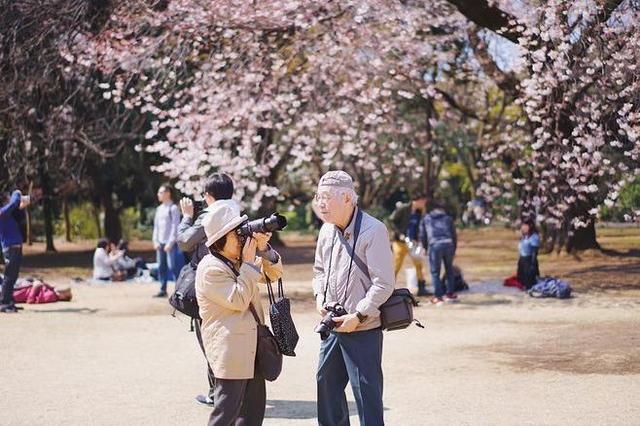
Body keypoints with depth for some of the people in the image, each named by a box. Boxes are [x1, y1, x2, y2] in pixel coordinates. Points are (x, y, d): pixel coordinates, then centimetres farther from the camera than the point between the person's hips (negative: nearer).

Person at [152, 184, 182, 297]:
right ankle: (163, 290, 12)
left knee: (173, 266, -10)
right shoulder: (159, 209, 16)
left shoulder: (173, 208, -5)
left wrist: (170, 242, -15)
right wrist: (155, 241, 8)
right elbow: (156, 225, 18)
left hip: (171, 242, -7)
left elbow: (175, 226, -10)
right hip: (160, 242, 7)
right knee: (161, 267, 6)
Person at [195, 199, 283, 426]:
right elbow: (238, 301, -18)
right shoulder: (210, 268, -14)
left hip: (251, 347, 9)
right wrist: (248, 264, -16)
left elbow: (274, 273, 11)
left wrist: (263, 248, -5)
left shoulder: (242, 259, 10)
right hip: (230, 352, -9)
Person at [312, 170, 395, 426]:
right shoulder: (327, 230, 8)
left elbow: (384, 283, -17)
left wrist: (358, 316, -18)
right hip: (333, 326, 8)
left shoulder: (373, 230, -15)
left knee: (367, 391, -2)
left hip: (363, 330, -7)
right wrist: (319, 295, 4)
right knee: (327, 383, 17)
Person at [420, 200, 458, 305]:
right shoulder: (448, 218, 22)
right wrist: (454, 250, 26)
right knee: (449, 270, 18)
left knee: (435, 272, 3)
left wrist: (425, 248, 26)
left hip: (434, 245, -2)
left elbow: (422, 235, 16)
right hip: (448, 244, 2)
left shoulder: (426, 219, 20)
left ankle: (438, 297, -1)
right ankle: (450, 294, 24)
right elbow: (454, 235, 20)